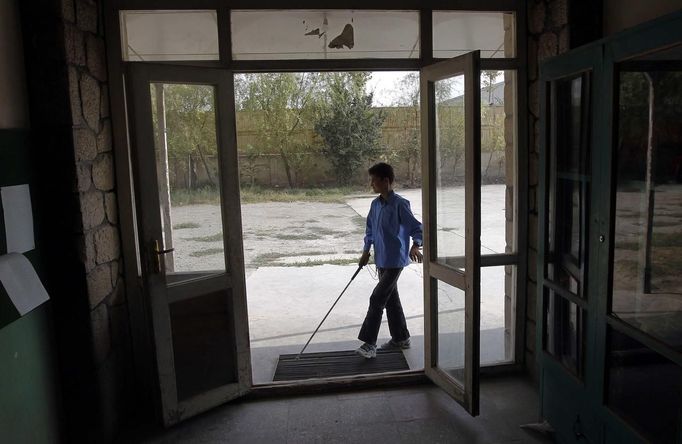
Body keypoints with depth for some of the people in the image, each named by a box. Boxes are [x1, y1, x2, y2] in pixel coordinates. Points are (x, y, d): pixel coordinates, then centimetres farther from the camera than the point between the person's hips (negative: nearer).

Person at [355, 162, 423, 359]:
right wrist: (366, 252, 16)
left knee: (377, 299, -10)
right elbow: (370, 229, 18)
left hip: (395, 261, -8)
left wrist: (415, 246, -32)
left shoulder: (400, 204, -16)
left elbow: (416, 227, -15)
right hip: (381, 260, 8)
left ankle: (369, 343, -3)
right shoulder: (375, 204, 8)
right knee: (391, 299, 16)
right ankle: (401, 338, 29)